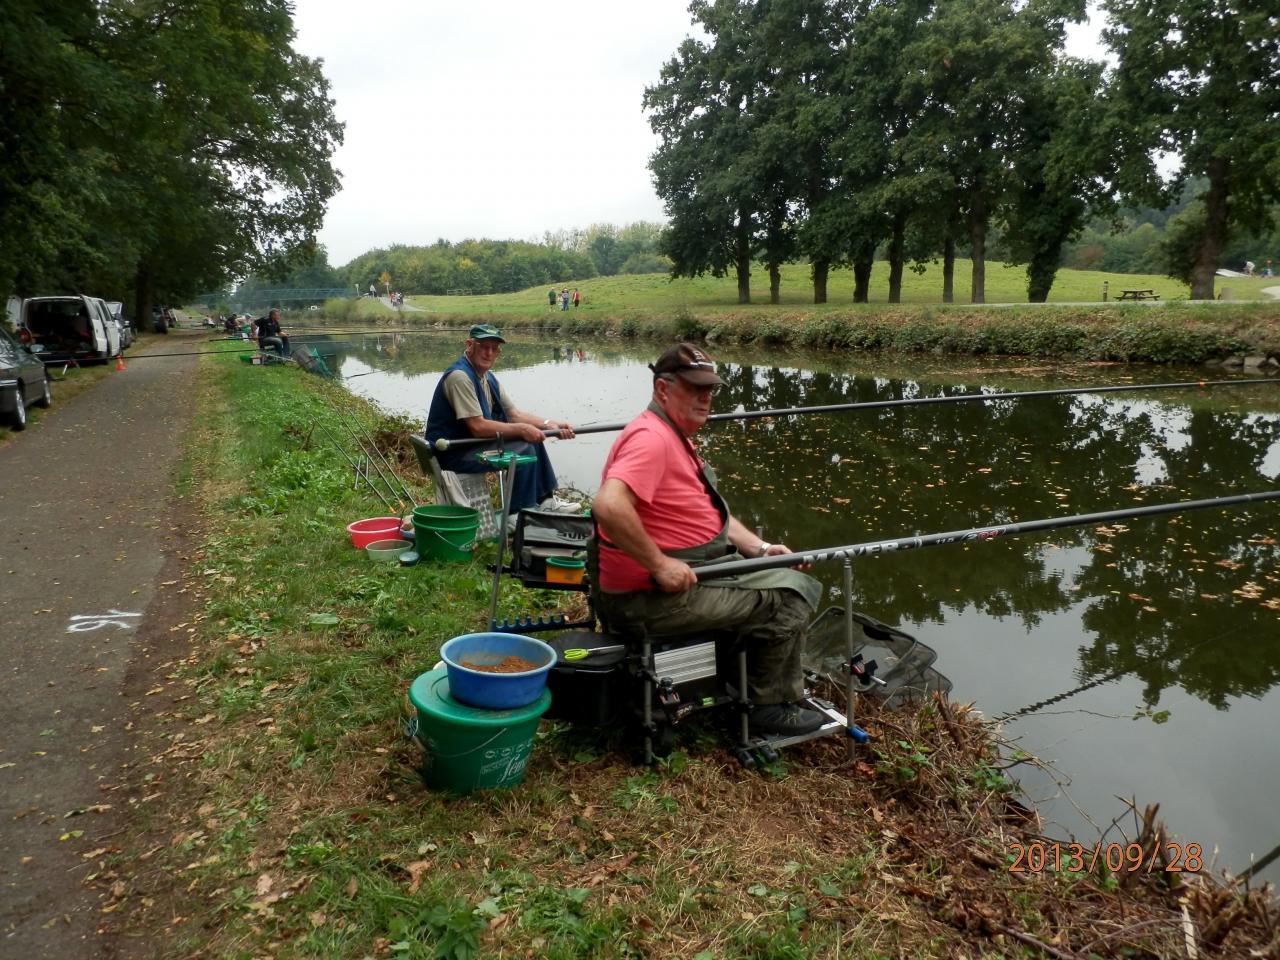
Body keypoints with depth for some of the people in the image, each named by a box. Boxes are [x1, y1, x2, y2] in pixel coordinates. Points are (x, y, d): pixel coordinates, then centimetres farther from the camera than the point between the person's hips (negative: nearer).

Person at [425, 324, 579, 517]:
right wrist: (521, 429, -21)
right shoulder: (460, 376, -21)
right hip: (451, 452, -10)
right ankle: (517, 516, -9)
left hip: (472, 442, 10)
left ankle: (545, 499, 13)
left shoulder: (488, 377, 10)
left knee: (532, 439, 7)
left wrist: (549, 424, -6)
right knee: (523, 451, -20)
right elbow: (478, 427, -26)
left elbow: (514, 414, 9)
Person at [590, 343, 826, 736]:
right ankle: (772, 707, 10)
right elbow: (608, 507, -36)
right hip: (654, 596, -11)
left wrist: (760, 548, 7)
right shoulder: (651, 437, -20)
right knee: (791, 595, -7)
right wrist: (659, 564, -28)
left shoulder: (677, 436, 15)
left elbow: (713, 511, 20)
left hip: (695, 569, 11)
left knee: (797, 580, 20)